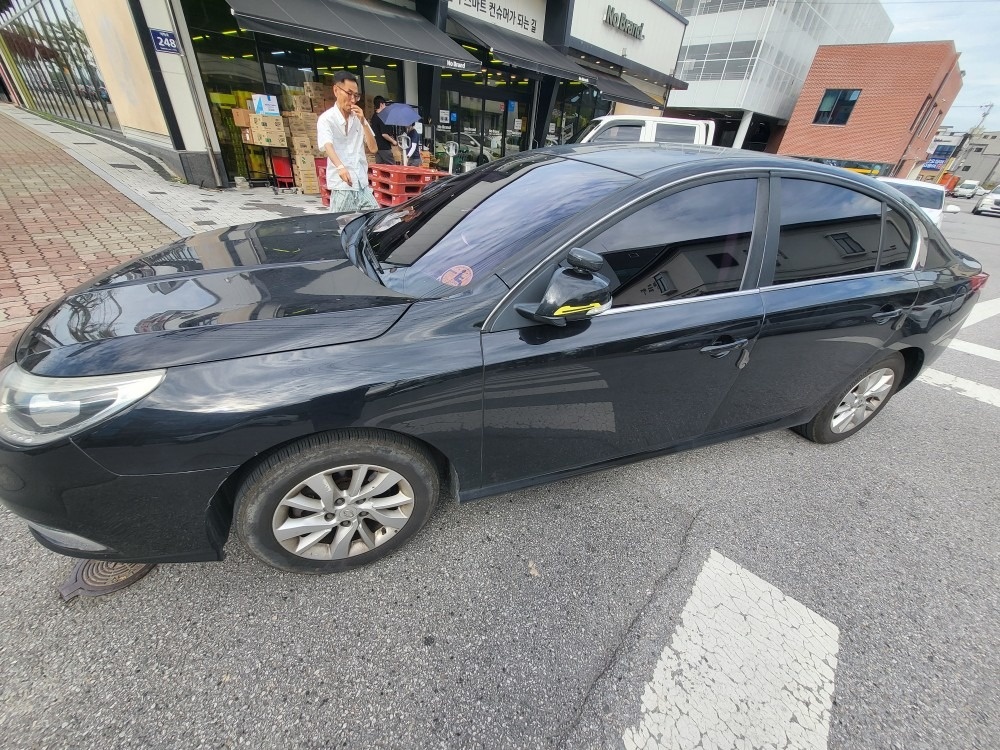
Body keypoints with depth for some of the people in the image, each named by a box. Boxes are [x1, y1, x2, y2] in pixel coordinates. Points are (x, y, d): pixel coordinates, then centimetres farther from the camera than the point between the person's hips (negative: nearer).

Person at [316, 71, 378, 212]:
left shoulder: (358, 118, 14)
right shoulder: (326, 118, -3)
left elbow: (373, 148, 8)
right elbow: (328, 146, -20)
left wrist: (363, 122, -5)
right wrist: (340, 167, -40)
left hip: (362, 183, 6)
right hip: (342, 185, -5)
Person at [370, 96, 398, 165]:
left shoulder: (373, 117, 13)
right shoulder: (381, 117, -13)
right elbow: (384, 134, -19)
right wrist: (393, 141, -6)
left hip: (377, 147, 9)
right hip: (384, 148, -9)